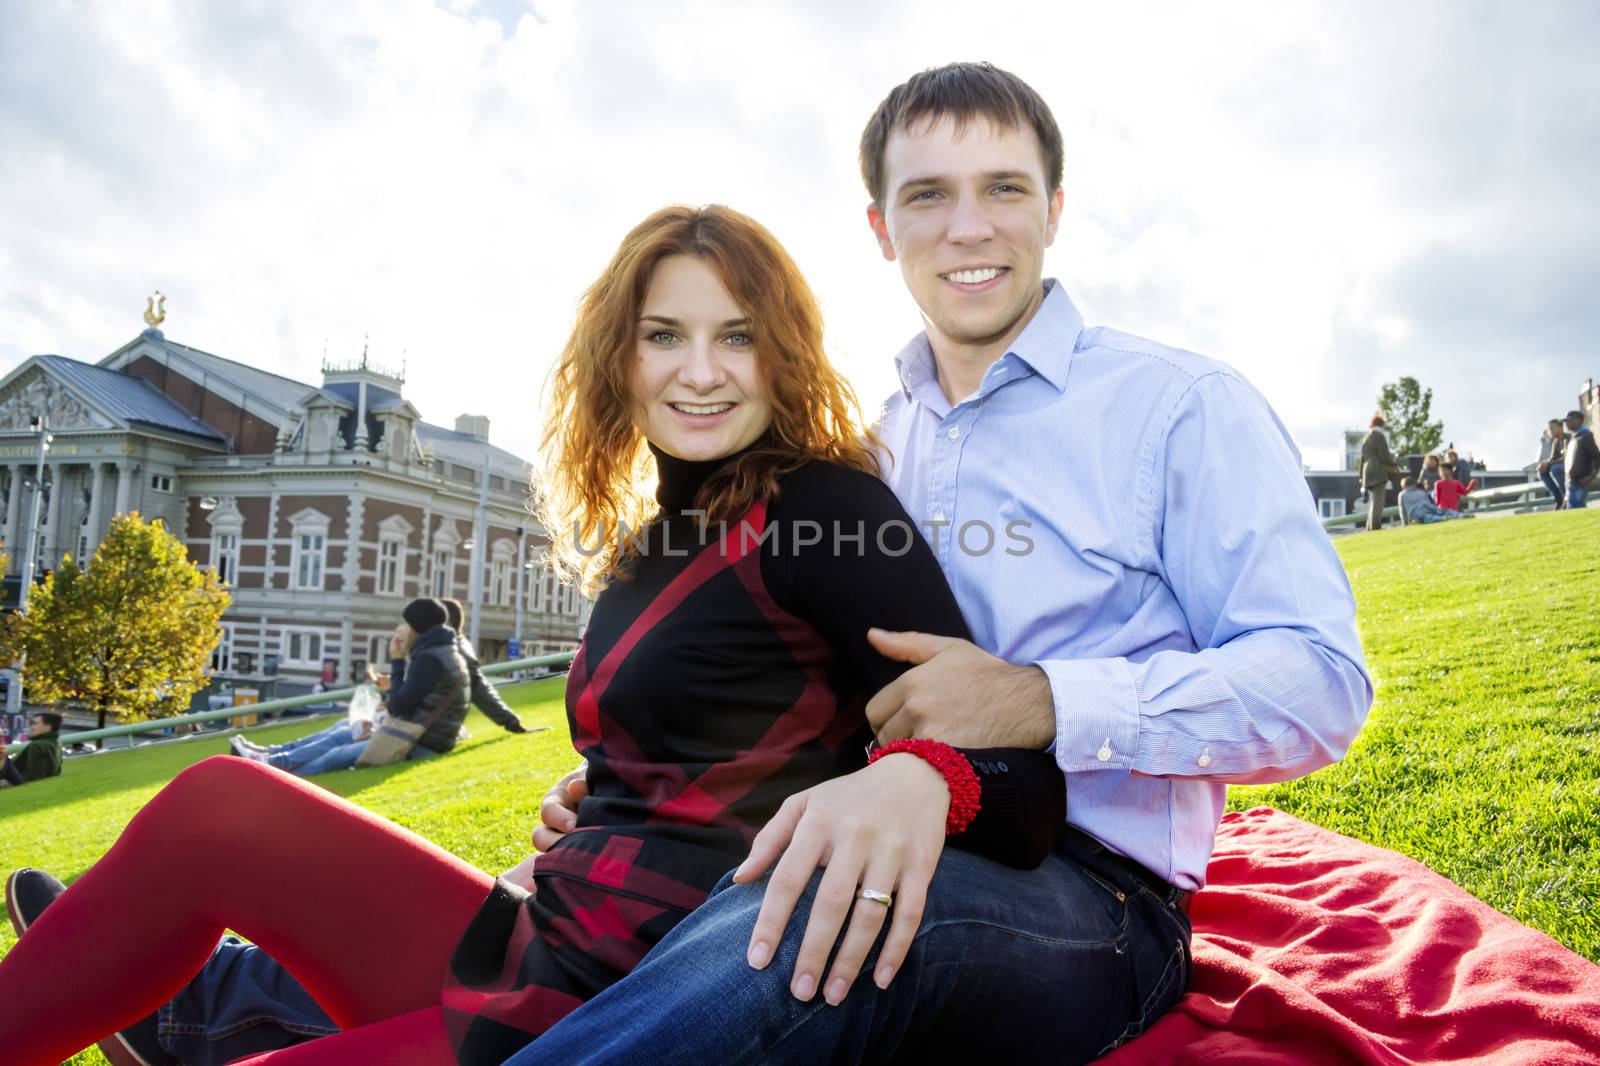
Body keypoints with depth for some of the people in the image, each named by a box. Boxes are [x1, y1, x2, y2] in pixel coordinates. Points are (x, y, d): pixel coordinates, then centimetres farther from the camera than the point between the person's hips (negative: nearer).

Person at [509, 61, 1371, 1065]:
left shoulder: (1185, 405, 0)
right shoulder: (872, 443, 16)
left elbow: (1321, 679, -9)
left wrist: (1044, 702, -23)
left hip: (1084, 893, -4)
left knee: (814, 918, -38)